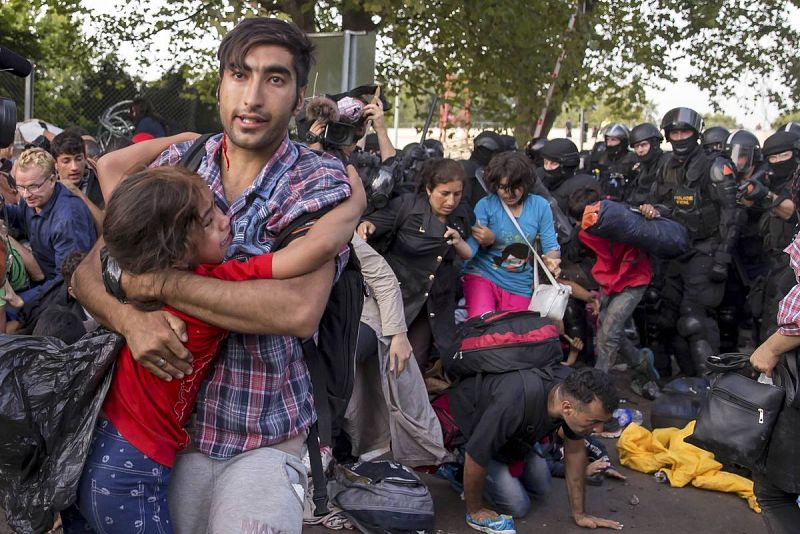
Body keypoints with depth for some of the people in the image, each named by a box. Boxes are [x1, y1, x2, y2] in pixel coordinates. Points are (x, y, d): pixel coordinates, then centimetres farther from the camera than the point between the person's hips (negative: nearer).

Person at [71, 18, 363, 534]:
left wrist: (161, 282, -22)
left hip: (265, 439, -3)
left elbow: (299, 310, -28)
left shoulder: (320, 179, -12)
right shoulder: (179, 162, 0)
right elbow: (89, 271, 1)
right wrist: (130, 317, -22)